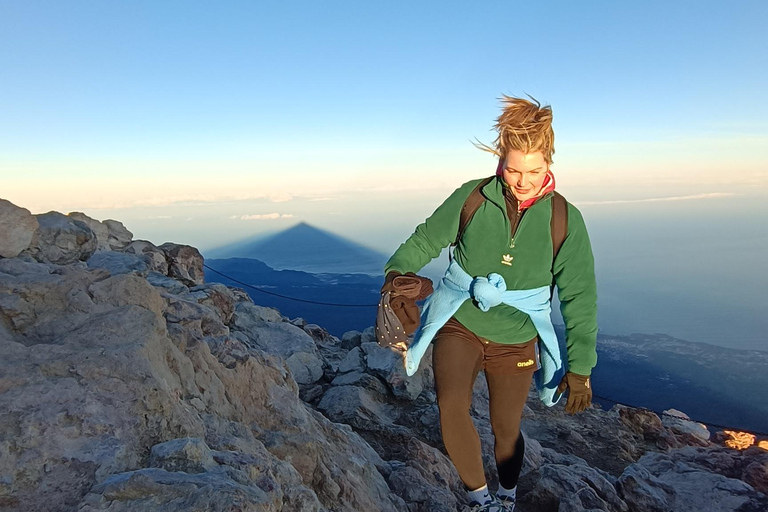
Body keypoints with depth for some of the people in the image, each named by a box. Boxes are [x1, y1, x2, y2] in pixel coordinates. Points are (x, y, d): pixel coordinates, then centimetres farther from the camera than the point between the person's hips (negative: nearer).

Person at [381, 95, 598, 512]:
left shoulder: (565, 220, -10)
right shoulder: (472, 197, -12)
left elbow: (579, 297, -6)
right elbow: (427, 239, 1)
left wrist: (580, 367, -6)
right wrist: (397, 270, -18)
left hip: (515, 341, 1)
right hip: (459, 325, 0)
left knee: (506, 430, 13)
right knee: (451, 406, -23)